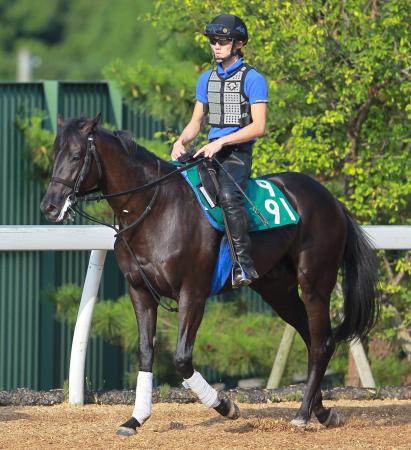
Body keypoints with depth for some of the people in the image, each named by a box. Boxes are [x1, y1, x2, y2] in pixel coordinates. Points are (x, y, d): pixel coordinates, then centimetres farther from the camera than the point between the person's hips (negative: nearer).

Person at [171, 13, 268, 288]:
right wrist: (181, 141, -2)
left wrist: (220, 142, -19)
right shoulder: (207, 79, 16)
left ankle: (244, 264, -34)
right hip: (211, 151, 7)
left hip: (238, 152, -7)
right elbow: (196, 122, 20)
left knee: (228, 196, -34)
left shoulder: (252, 79, -5)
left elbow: (259, 127, -12)